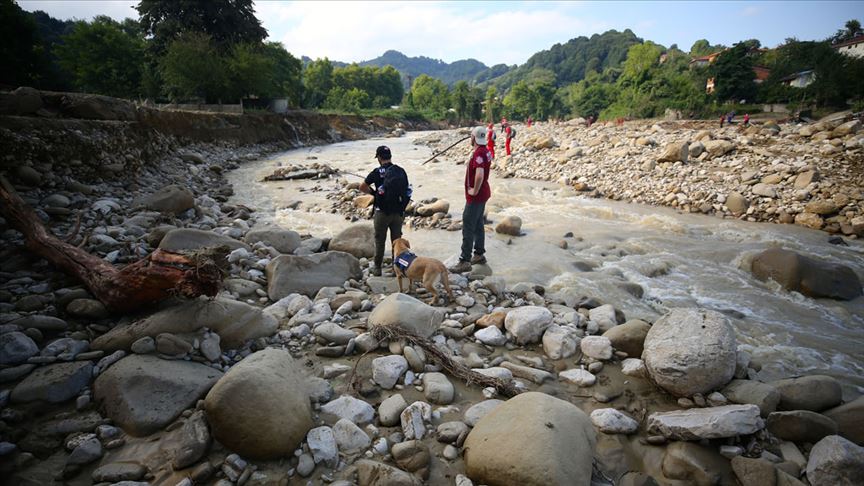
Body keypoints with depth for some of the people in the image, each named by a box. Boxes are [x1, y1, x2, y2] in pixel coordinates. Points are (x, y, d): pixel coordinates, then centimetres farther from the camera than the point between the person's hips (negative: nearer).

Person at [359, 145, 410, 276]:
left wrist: (373, 192, 7)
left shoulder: (378, 172, -10)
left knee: (380, 241, 9)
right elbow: (407, 191, 6)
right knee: (397, 240, 13)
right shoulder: (401, 171, 2)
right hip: (398, 212, 3)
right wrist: (402, 207, 14)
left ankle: (377, 267, 18)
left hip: (382, 212, -3)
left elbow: (362, 187, -8)